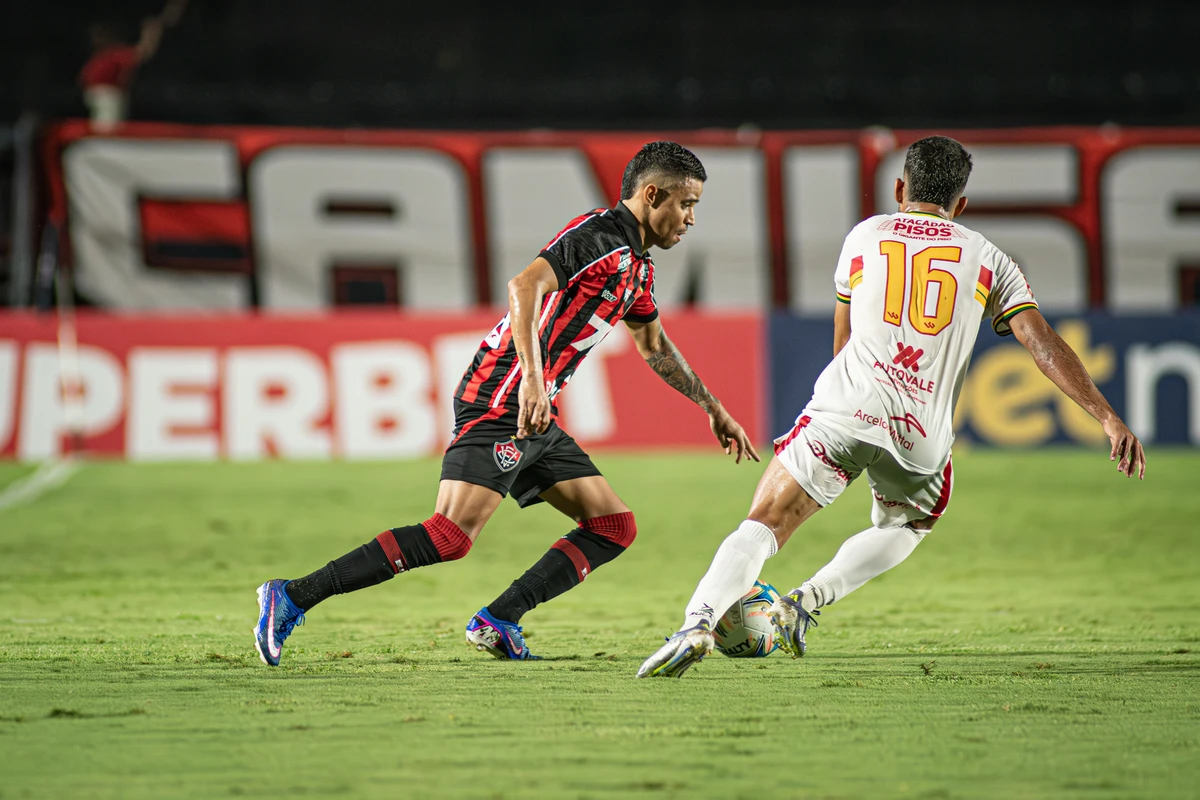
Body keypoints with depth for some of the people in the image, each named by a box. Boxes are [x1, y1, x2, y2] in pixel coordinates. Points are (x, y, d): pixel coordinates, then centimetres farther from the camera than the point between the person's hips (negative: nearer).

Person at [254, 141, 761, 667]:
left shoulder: (637, 266, 18)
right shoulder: (598, 236, -13)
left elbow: (653, 346, 36)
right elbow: (525, 286, -28)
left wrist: (712, 408, 40)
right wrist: (532, 379, -38)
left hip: (535, 420, 10)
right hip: (501, 403, -10)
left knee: (615, 527, 6)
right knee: (451, 535, -22)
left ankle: (496, 623, 2)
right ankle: (292, 598, -21)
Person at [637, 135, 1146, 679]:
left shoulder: (866, 236, 16)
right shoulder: (988, 260, 15)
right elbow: (1044, 345, 6)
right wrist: (1109, 419, 5)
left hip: (844, 411, -1)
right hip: (922, 437, 1)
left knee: (762, 527, -2)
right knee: (905, 528, 29)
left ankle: (698, 620, -26)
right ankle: (810, 599, 8)